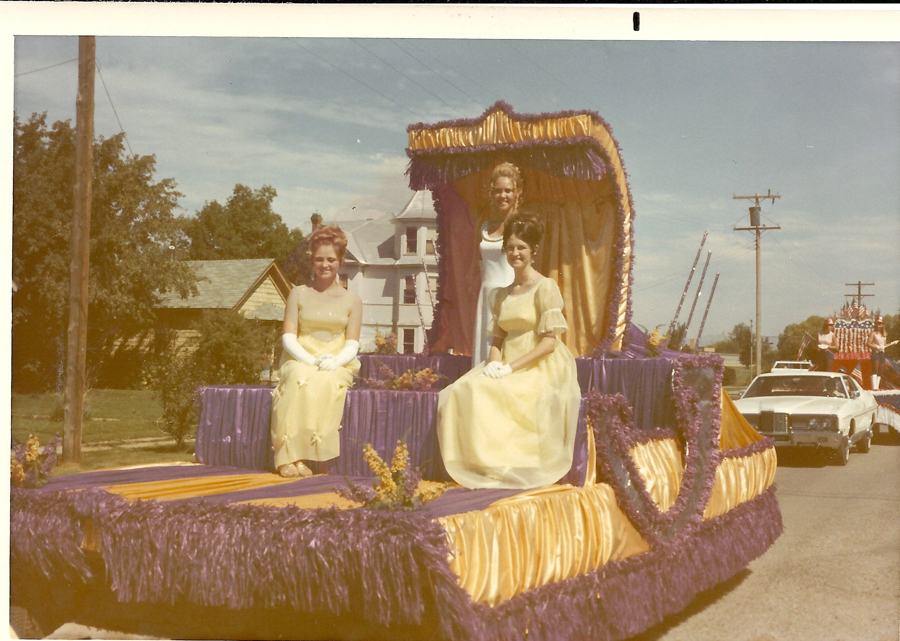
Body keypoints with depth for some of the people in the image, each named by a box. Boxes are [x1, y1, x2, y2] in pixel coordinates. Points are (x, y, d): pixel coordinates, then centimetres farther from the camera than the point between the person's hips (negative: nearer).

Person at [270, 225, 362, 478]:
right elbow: (288, 338, 5)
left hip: (337, 366, 0)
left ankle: (319, 455, -37)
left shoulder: (352, 301, 14)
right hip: (299, 362, 0)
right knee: (301, 380, -37)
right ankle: (291, 457, -42)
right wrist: (310, 361, -13)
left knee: (327, 382, -37)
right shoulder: (298, 295, 15)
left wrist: (335, 362, -16)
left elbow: (352, 345, 6)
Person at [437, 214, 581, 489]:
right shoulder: (501, 294, 18)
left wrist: (510, 368, -16)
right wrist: (493, 362, -7)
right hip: (506, 367, 6)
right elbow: (497, 337, 16)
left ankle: (503, 465, -23)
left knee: (491, 394, -33)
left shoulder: (545, 287, -3)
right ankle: (478, 461, -21)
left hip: (539, 368, -6)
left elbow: (549, 342, -10)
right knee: (461, 393, -22)